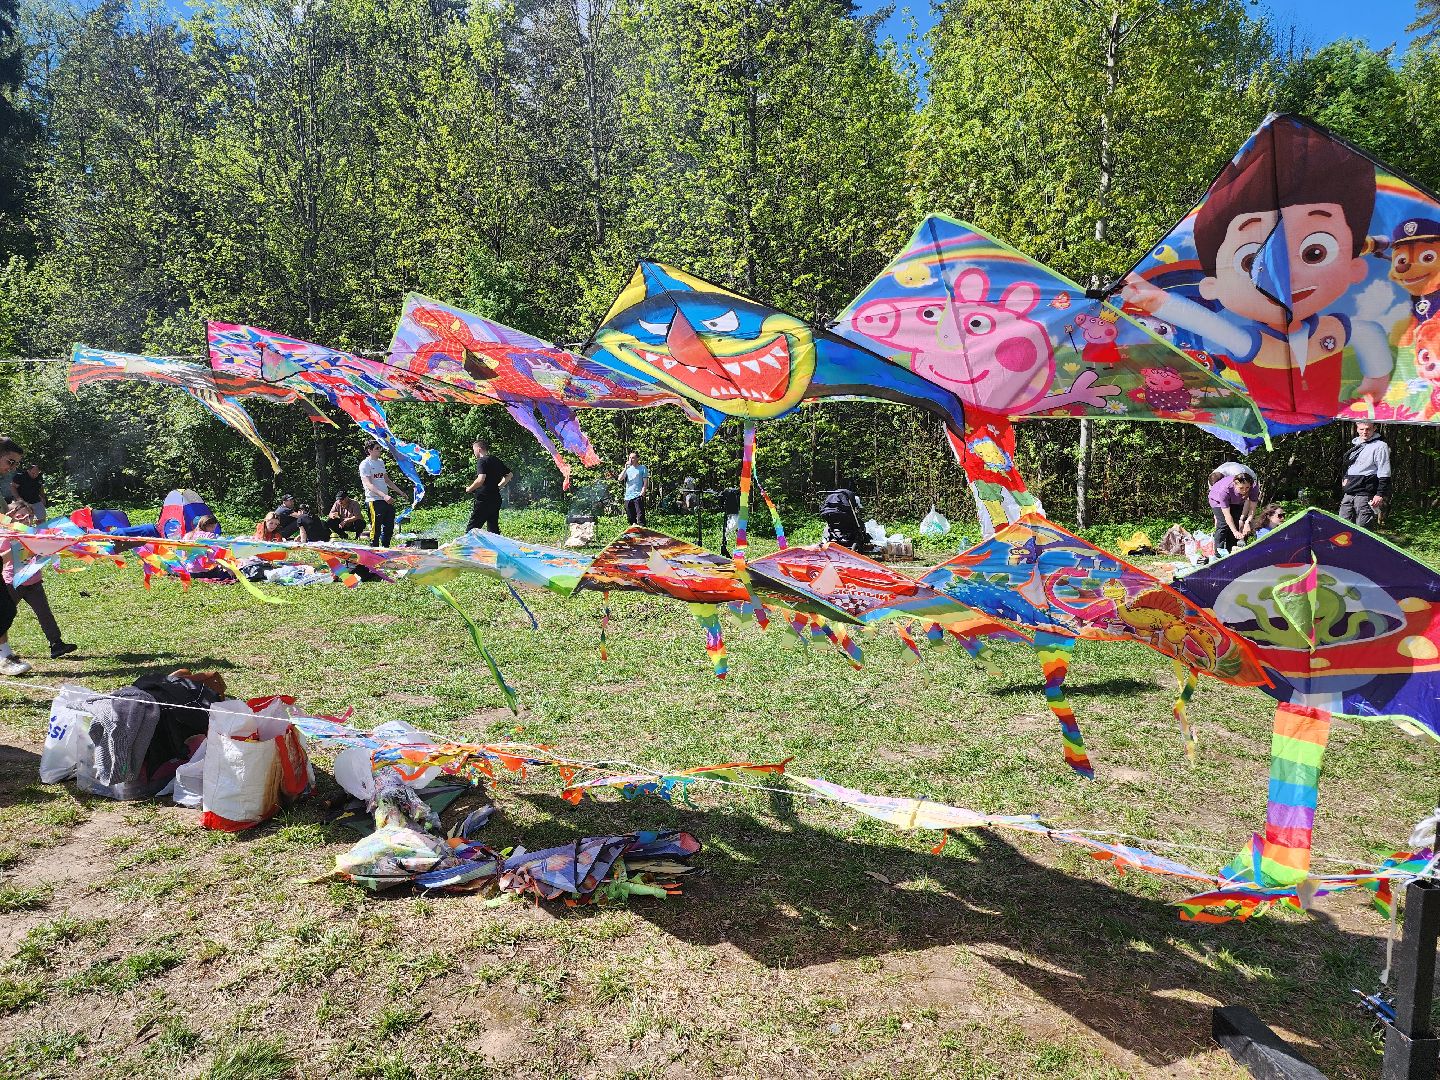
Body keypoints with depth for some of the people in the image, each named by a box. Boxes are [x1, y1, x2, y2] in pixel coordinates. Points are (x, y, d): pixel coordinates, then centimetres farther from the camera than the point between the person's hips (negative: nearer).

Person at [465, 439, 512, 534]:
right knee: (493, 528, 11)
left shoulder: (482, 461, -10)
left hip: (483, 499, -8)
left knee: (471, 528, -6)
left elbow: (481, 479, -24)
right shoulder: (496, 460, 14)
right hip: (496, 500, 8)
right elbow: (510, 475, 24)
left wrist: (470, 489, -10)